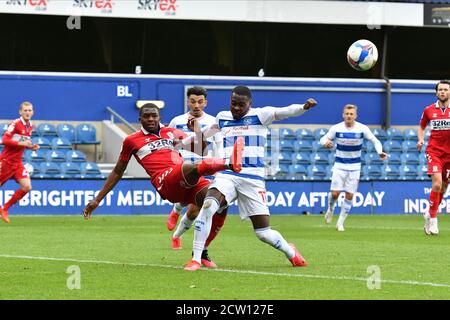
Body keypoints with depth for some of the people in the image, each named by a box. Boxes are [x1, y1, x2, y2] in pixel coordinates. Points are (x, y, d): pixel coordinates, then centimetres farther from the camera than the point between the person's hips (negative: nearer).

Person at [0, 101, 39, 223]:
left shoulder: (30, 126, 8)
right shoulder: (15, 124, -15)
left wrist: (31, 147, 2)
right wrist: (21, 143, -27)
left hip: (18, 163, 7)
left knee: (27, 187, -6)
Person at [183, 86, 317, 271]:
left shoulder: (259, 115, 1)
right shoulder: (222, 118, 14)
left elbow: (284, 112, -16)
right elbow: (204, 136, 33)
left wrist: (304, 107, -32)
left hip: (253, 178, -3)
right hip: (226, 175, 3)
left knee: (263, 232, -2)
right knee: (207, 207, -28)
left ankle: (290, 252, 31)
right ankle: (196, 259, -21)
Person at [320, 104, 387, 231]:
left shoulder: (362, 129, -8)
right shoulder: (336, 128, -8)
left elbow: (375, 141, 0)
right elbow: (323, 139, -2)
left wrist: (380, 152, -19)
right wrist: (326, 142, -27)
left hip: (354, 166, 1)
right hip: (339, 165, -1)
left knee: (349, 195, -1)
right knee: (335, 193, -10)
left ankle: (341, 222, 12)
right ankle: (330, 210, 24)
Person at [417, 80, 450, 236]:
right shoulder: (429, 110, 4)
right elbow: (421, 127, 19)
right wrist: (420, 140, 1)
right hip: (434, 151, -2)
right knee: (437, 183, -17)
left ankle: (429, 214, 28)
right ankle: (433, 219, -8)